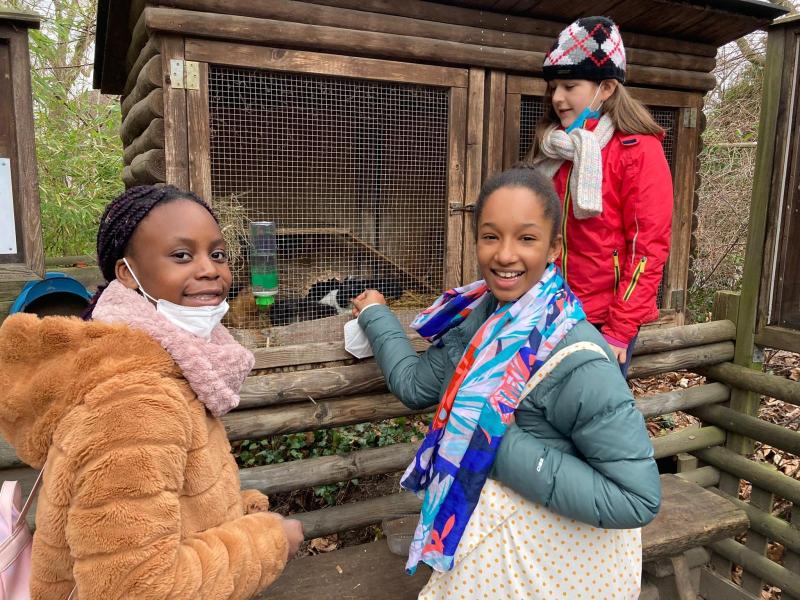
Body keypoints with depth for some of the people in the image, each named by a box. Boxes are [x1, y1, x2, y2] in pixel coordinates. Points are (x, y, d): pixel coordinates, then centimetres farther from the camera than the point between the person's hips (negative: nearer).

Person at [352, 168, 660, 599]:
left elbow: (638, 499, -28)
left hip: (554, 561, -6)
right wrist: (375, 314, 15)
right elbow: (414, 385, 4)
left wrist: (507, 448, -28)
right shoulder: (481, 316, -7)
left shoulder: (576, 363, -31)